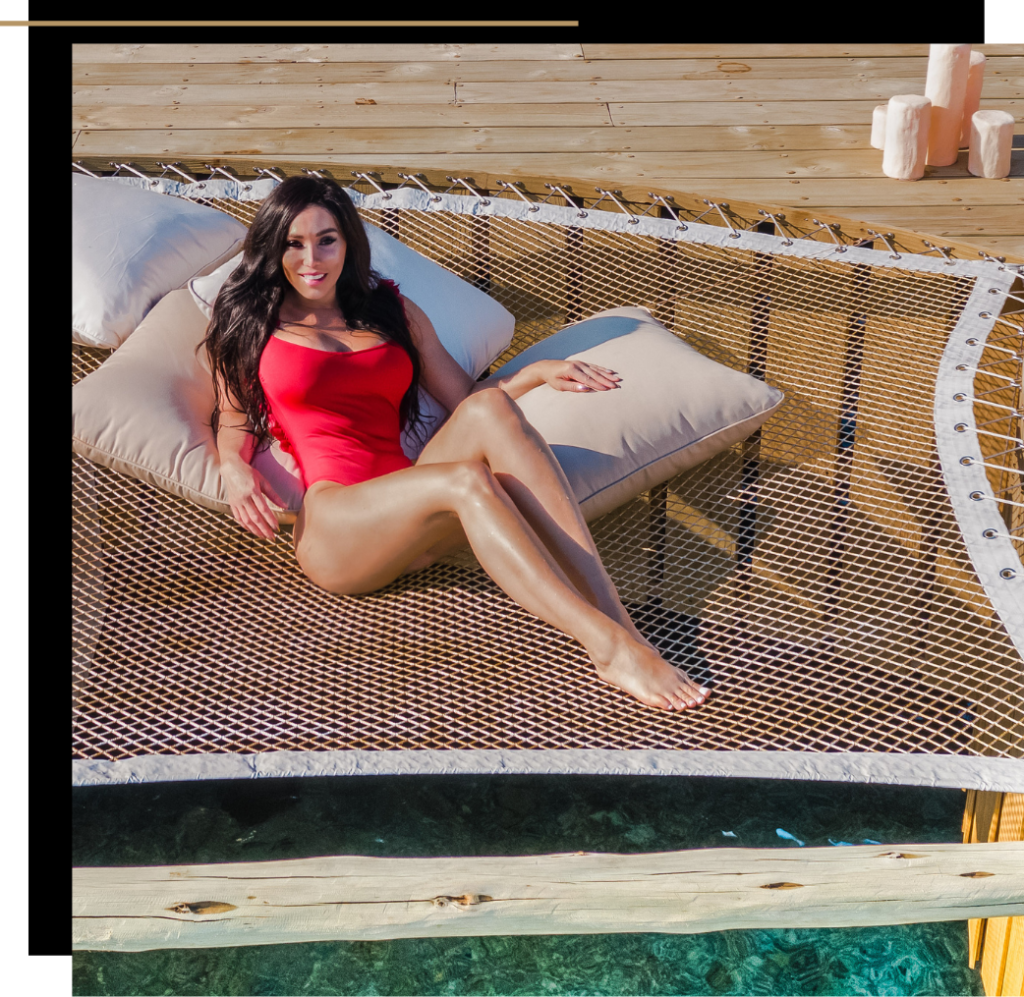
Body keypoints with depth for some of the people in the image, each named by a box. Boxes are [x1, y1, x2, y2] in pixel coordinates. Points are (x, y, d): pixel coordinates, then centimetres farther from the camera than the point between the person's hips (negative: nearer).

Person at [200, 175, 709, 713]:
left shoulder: (391, 310, 24)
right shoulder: (248, 322, 17)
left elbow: (466, 398, 21)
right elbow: (234, 418, 14)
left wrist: (536, 372, 3)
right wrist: (234, 467, -9)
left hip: (411, 517, 3)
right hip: (331, 527, -3)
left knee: (490, 410, -28)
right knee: (467, 480, -34)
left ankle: (621, 624, -40)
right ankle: (607, 643, -44)